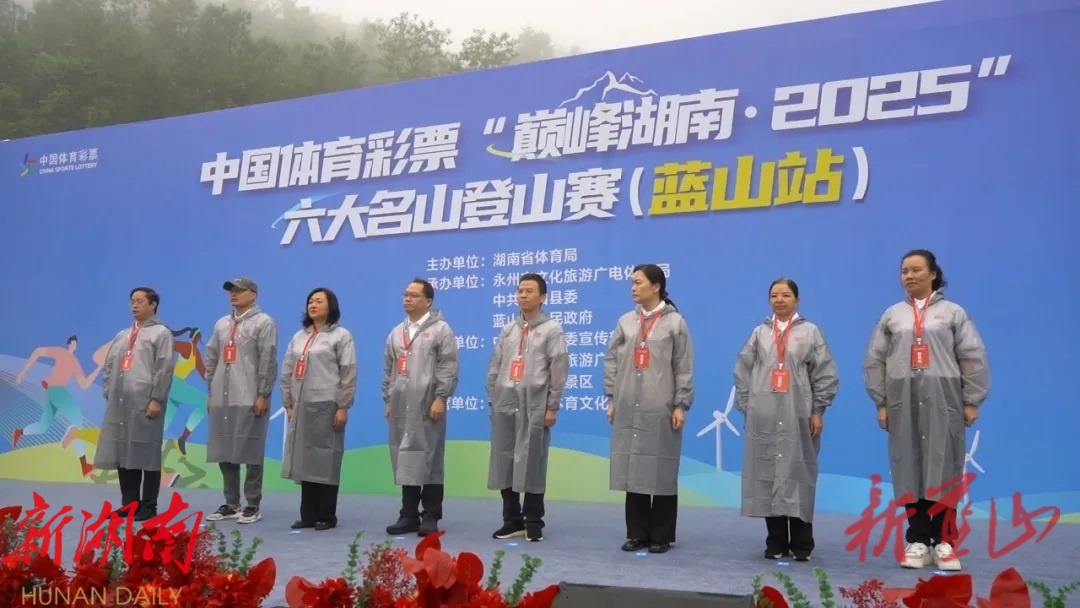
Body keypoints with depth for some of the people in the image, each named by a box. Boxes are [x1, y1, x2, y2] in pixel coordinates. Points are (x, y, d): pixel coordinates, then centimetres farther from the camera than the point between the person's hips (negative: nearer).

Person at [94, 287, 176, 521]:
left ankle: (148, 506, 4)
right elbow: (108, 366, 19)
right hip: (120, 402, 6)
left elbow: (164, 368, -7)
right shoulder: (122, 335, 20)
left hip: (145, 402, -6)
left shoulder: (161, 333, 2)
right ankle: (129, 503, 17)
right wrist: (108, 393, 8)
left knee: (147, 454, -2)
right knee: (123, 453, 8)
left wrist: (156, 399, -14)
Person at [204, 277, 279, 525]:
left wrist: (263, 395, -15)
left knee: (251, 453, -3)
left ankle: (253, 505, 5)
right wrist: (210, 392, 12)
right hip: (222, 399, 7)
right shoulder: (222, 324, 18)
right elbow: (211, 358, 18)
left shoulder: (264, 323, -3)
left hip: (250, 400, -6)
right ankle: (231, 504, 18)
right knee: (224, 452, 8)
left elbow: (269, 361, -10)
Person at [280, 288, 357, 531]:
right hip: (301, 406, 5)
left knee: (326, 460, -3)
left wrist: (343, 407, -10)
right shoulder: (299, 336, 16)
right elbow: (287, 372, 16)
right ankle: (308, 515, 13)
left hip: (327, 406, -5)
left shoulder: (341, 335, 0)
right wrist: (288, 404, 9)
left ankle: (327, 516, 5)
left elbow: (348, 374, -5)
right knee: (305, 460, 6)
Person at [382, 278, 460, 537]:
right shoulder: (396, 332, 18)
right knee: (405, 460, 6)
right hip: (401, 406, 6)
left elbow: (448, 368, -8)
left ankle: (430, 516, 4)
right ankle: (409, 515, 13)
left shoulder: (441, 329, -2)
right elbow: (388, 369, 19)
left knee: (429, 460, -2)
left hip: (427, 405, -6)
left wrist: (440, 398, -15)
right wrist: (388, 400, 13)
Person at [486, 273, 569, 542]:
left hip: (534, 405, -4)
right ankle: (512, 520, 14)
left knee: (532, 463, -2)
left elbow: (559, 370, -4)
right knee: (504, 462, 3)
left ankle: (533, 522, 8)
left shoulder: (552, 329, 2)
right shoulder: (507, 330, 16)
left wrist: (552, 407, -9)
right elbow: (494, 368, 16)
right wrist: (492, 400, 8)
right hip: (505, 404, 4)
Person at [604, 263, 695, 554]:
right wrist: (611, 399, 4)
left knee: (662, 471, 1)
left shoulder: (675, 322, 0)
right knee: (632, 469, 5)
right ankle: (637, 533, 14)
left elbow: (684, 367, -2)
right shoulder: (625, 321, 9)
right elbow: (612, 360, 10)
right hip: (629, 408, 3)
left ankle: (661, 536, 10)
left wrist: (681, 405, -7)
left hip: (661, 409, -3)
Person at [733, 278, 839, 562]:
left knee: (798, 475, -1)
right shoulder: (759, 333, 9)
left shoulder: (810, 332, 3)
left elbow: (826, 373, 1)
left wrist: (817, 411, -4)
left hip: (798, 417, -2)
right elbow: (742, 371, 9)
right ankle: (776, 543, 12)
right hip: (764, 417, 2)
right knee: (767, 475, 2)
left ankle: (801, 544, 8)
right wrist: (746, 408, 3)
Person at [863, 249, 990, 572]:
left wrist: (971, 402, -2)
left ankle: (943, 542, 6)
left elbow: (973, 358, 2)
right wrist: (881, 403, 4)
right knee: (909, 469, 2)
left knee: (944, 469, -1)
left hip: (943, 400, -2)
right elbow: (874, 361, 9)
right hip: (903, 402, 2)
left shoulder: (953, 312, 5)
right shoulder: (892, 315, 10)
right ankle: (918, 541, 9)